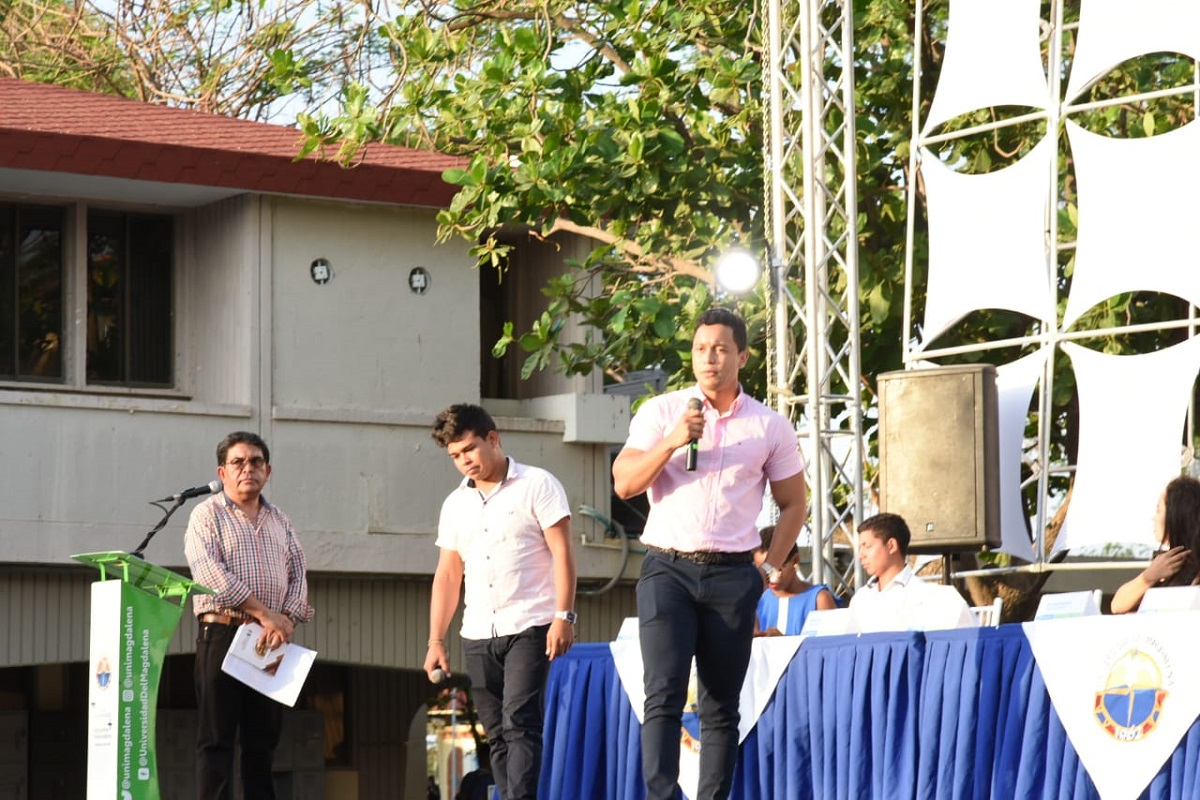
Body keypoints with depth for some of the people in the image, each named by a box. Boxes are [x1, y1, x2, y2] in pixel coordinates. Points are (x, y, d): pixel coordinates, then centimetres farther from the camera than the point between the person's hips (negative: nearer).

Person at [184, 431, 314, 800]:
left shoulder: (279, 520, 19)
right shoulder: (207, 515, 2)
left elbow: (298, 573, 12)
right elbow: (210, 573, -12)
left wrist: (287, 620, -7)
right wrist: (265, 613, -14)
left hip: (272, 640, 5)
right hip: (222, 634, -5)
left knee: (263, 741, 6)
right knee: (216, 738, -6)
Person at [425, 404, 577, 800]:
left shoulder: (537, 485, -1)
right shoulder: (455, 504, 16)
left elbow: (562, 553, -6)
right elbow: (447, 575, 17)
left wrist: (564, 616, -15)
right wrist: (436, 640, 10)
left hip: (528, 629, -6)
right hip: (477, 635, 6)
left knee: (520, 724, -15)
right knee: (497, 734, 5)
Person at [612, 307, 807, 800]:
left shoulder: (770, 427, 7)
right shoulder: (661, 412, 5)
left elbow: (793, 504, 14)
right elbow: (625, 483, -3)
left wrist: (771, 568, 4)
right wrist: (673, 441, -15)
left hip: (732, 575, 1)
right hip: (667, 568, -1)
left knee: (721, 706, 4)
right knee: (664, 694, -14)